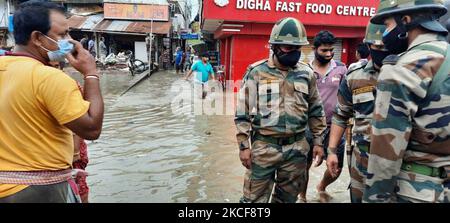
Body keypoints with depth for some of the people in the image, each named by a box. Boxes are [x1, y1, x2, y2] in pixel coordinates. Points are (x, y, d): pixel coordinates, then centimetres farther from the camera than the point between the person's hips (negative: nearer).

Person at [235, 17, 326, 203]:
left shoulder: (307, 73, 4)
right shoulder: (256, 72, -6)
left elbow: (315, 111, 12)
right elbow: (243, 113, -4)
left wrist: (318, 141, 10)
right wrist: (244, 145, -7)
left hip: (297, 148, 3)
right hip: (263, 146, -3)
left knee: (288, 198, 18)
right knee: (254, 198, 6)